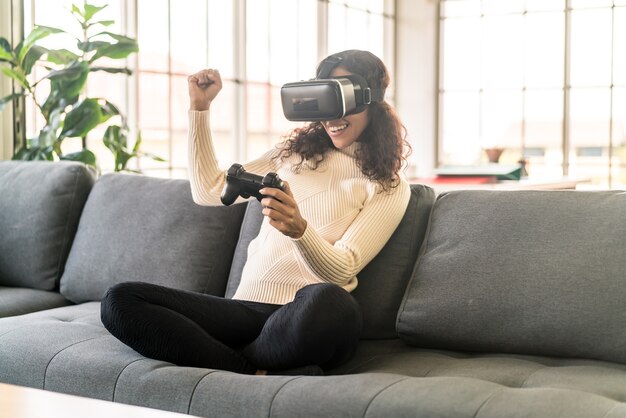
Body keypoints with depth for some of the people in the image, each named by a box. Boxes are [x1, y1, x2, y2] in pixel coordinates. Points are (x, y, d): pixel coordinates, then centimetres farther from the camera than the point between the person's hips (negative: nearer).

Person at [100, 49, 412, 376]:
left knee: (328, 301, -43)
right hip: (246, 309, 5)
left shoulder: (389, 188, 7)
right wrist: (199, 108, 16)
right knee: (119, 300, -18)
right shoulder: (295, 150, 22)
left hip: (304, 320, -4)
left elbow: (342, 270, -5)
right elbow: (208, 191, 22)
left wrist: (299, 228, -26)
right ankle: (258, 374, -24)